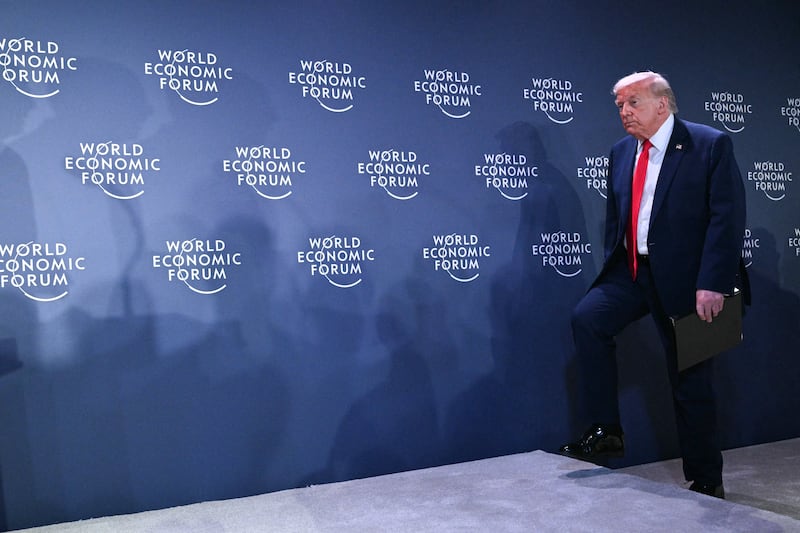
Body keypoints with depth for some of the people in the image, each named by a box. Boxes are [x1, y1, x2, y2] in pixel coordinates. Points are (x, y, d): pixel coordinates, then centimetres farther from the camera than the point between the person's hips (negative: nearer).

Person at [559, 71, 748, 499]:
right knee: (587, 318, -20)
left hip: (685, 279, -5)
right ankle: (606, 431, -7)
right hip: (631, 272, 5)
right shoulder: (621, 152, 10)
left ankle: (706, 482, 22)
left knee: (691, 384, 3)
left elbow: (727, 217, -13)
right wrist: (613, 270, 8)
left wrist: (711, 284, -20)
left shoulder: (711, 145, -7)